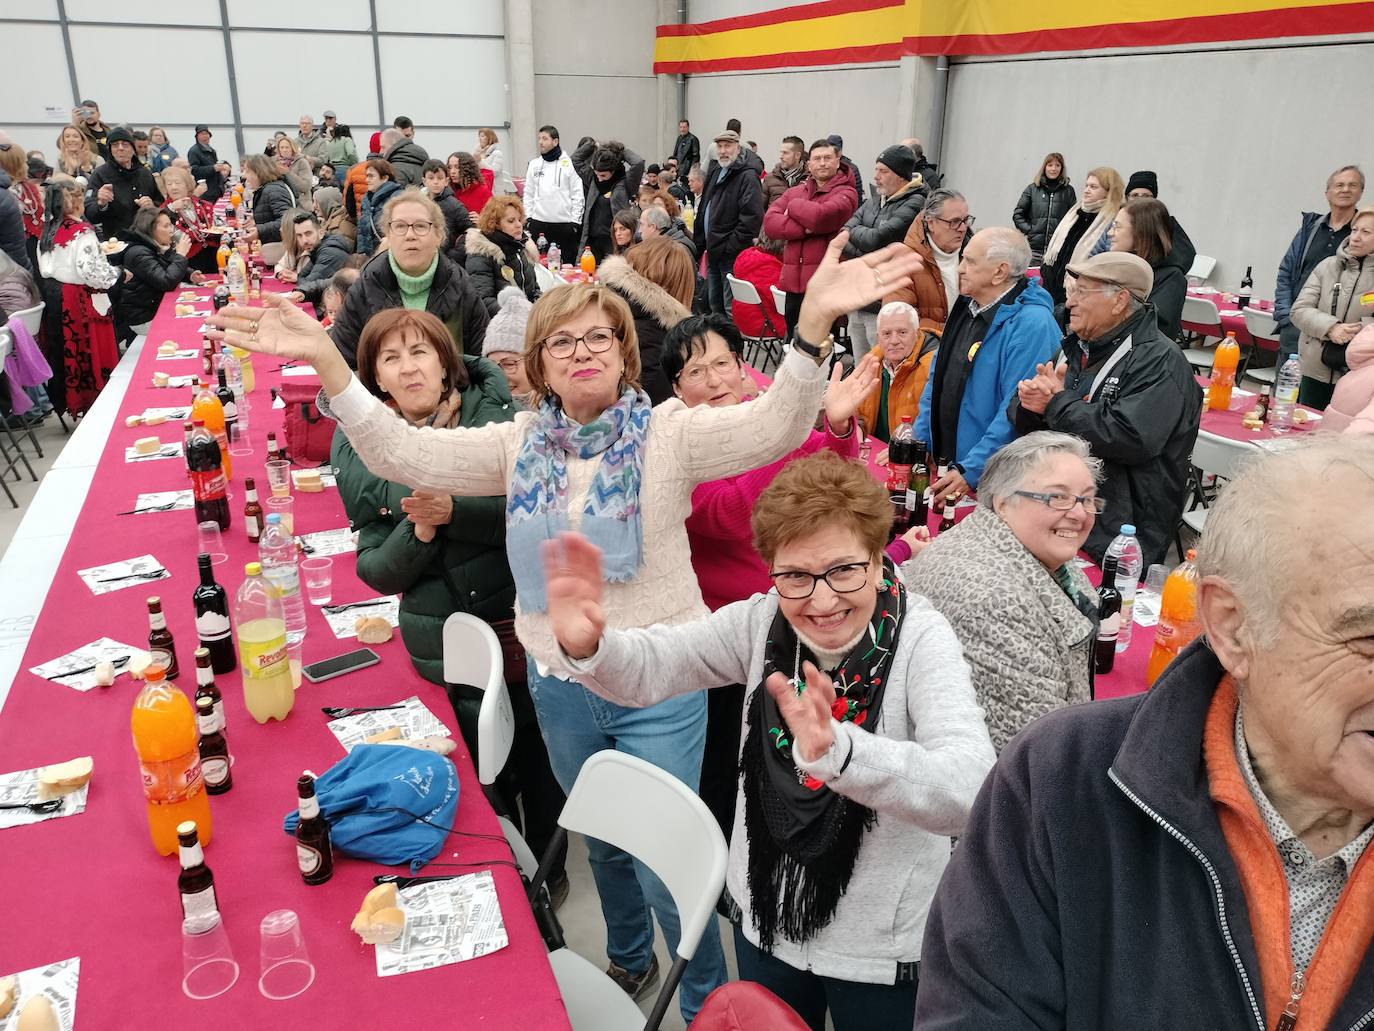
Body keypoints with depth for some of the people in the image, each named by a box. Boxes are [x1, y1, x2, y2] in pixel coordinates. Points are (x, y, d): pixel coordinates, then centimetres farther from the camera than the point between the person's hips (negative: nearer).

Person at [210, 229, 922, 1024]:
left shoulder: (668, 433, -10)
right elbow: (400, 453, -7)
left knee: (669, 865, 6)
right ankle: (630, 963, 54)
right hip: (559, 685, 4)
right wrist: (326, 360, -21)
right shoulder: (520, 445, 0)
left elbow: (773, 428, -25)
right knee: (605, 843, 26)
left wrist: (813, 324, -42)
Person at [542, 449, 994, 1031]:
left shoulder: (920, 640, -23)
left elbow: (968, 790, -36)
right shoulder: (762, 622, -10)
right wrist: (586, 646, -38)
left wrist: (837, 750, -53)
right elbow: (648, 670, -16)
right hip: (765, 921, 4)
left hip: (881, 947, -3)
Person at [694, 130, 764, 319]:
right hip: (713, 253, 9)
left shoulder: (747, 178, -9)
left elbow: (752, 217, -20)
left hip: (733, 256, -9)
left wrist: (731, 246, -21)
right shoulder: (715, 176, 18)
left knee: (732, 310, -8)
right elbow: (702, 213, 24)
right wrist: (698, 244, 16)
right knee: (714, 305, 18)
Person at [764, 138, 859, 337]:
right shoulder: (796, 191, 16)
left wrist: (793, 207, -3)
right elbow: (769, 222, 1)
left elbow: (822, 216, -21)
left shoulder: (845, 193, 0)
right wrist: (803, 228, -13)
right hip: (793, 283, 6)